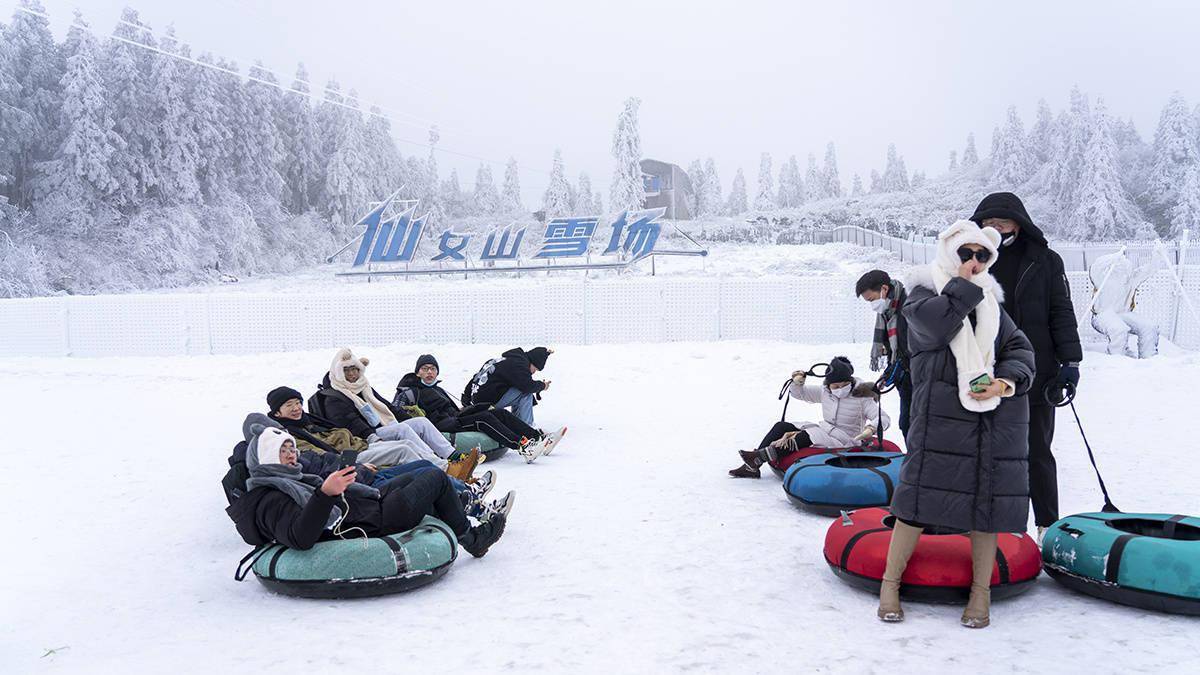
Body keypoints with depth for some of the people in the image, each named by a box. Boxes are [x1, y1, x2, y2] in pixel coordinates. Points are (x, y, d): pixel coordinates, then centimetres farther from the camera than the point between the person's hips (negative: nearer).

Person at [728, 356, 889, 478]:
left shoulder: (862, 398, -10)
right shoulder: (825, 392, 6)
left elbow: (884, 418, -14)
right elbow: (799, 393, 15)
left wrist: (871, 427, -36)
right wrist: (797, 383, -8)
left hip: (845, 440, -7)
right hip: (823, 432, 7)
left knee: (808, 435, -33)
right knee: (781, 427, -10)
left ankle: (762, 455, -37)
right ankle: (752, 466, -20)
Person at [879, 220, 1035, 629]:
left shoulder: (990, 301, 21)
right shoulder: (925, 291, 6)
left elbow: (1020, 350, 13)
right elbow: (936, 326, -16)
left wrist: (1006, 381, -6)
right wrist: (963, 284, -5)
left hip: (997, 417, 5)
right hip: (942, 413, -4)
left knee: (986, 499, 6)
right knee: (923, 493, -7)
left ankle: (981, 590, 20)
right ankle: (890, 582, 8)